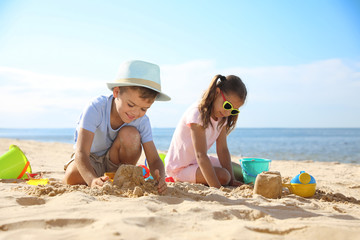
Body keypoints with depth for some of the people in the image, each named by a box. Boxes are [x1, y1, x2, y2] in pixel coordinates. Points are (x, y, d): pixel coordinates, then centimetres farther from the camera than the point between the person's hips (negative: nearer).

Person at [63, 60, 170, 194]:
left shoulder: (142, 121, -21)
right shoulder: (96, 108, -32)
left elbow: (154, 160, -22)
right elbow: (81, 152, -40)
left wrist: (160, 179, -47)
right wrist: (93, 180, -60)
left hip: (115, 161, 2)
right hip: (90, 159, -1)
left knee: (130, 133, -28)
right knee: (72, 176, -35)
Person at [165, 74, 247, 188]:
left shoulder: (223, 117, -3)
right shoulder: (198, 114, -29)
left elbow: (222, 149, -7)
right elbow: (201, 155, -36)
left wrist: (232, 180, -17)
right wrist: (217, 187, -42)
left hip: (199, 162, 9)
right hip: (180, 168, -9)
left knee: (239, 171, 10)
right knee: (223, 176, -28)